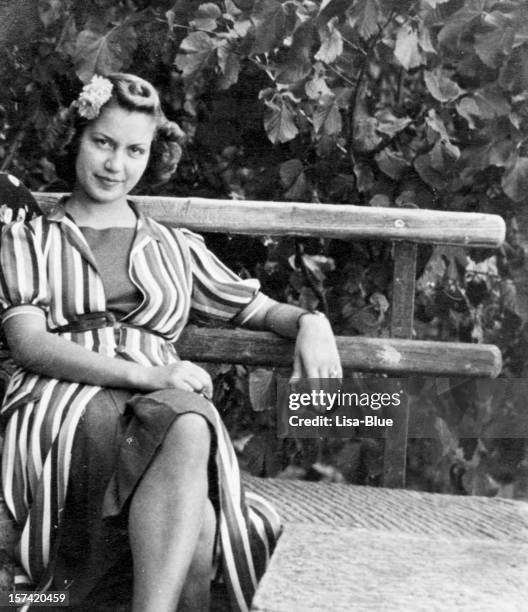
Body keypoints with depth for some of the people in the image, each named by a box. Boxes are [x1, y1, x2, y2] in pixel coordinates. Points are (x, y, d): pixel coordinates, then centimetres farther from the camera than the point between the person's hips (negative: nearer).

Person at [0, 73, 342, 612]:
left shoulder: (174, 248, 27)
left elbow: (258, 308, 26)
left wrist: (310, 321, -1)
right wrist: (144, 372, -13)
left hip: (163, 404, 2)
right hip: (61, 406, -2)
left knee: (189, 429, -40)